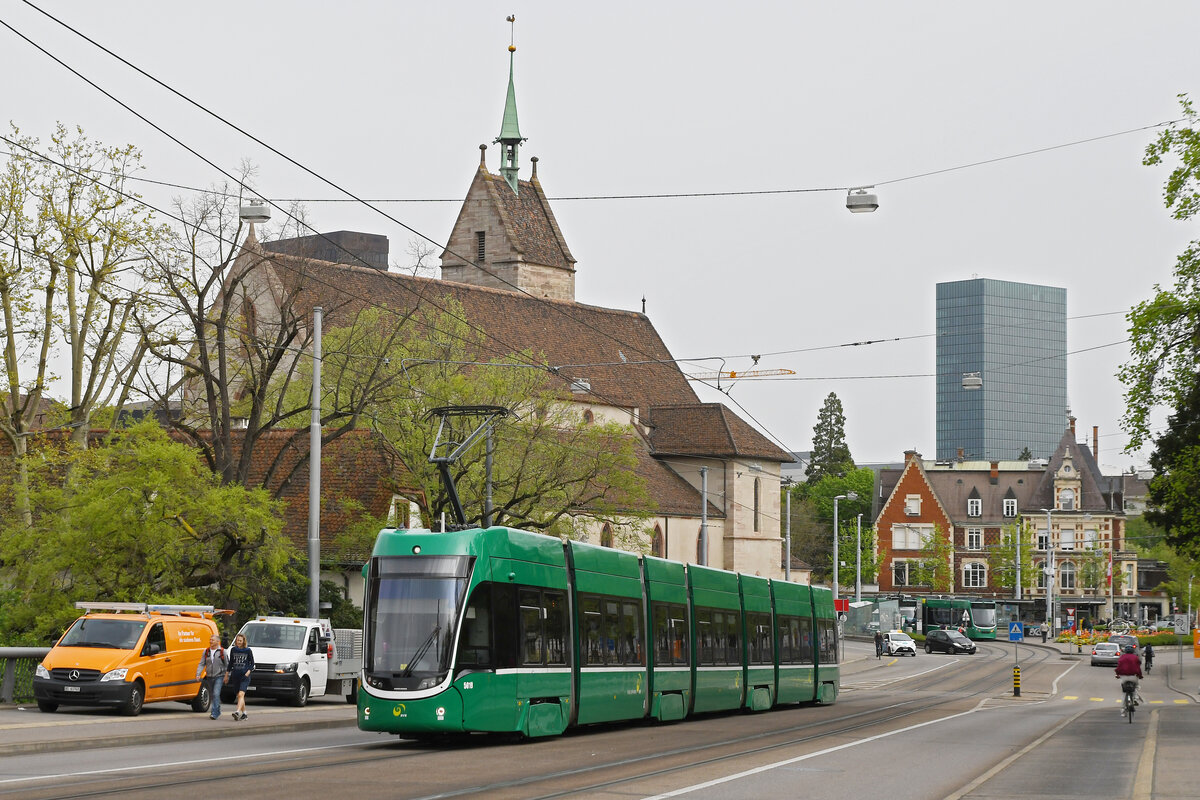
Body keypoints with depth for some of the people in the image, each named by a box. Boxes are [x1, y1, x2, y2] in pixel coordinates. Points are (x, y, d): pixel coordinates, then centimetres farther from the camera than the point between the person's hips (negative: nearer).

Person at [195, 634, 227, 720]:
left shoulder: (222, 651, -5)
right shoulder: (206, 651, 7)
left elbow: (227, 665, 0)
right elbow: (201, 664, 6)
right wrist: (198, 674, -7)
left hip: (219, 676, -5)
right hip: (209, 677, 5)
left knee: (216, 694, -18)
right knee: (211, 695, 12)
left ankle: (214, 713, -19)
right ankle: (217, 711, 29)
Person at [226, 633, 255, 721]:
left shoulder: (248, 651, -1)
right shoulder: (233, 650, 9)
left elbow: (252, 663, 5)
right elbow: (231, 663, 19)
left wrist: (248, 672, -11)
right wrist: (227, 675, 18)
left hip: (244, 676, -4)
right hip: (235, 675, 4)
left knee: (241, 694, -19)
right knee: (239, 695, 9)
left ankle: (238, 712, -31)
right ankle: (244, 713, 21)